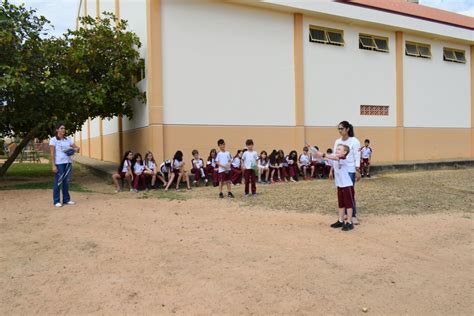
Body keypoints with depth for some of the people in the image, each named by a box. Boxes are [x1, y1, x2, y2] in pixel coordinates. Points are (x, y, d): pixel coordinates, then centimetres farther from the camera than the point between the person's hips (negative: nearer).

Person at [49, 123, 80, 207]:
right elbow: (52, 153, -8)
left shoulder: (68, 139, 11)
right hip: (59, 163, -5)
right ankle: (56, 201, 7)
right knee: (58, 182, -1)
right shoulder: (53, 140, -3)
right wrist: (53, 165, -14)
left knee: (66, 182, 9)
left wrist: (76, 149, -15)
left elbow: (77, 147, 11)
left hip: (68, 162, 5)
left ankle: (66, 199, 17)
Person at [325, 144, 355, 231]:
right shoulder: (335, 161, 10)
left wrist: (323, 155, -44)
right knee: (341, 204, 16)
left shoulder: (343, 159, -17)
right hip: (339, 186, 8)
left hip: (347, 185, -8)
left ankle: (349, 223, 7)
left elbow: (335, 158, -34)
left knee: (348, 204, 0)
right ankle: (340, 221, 26)